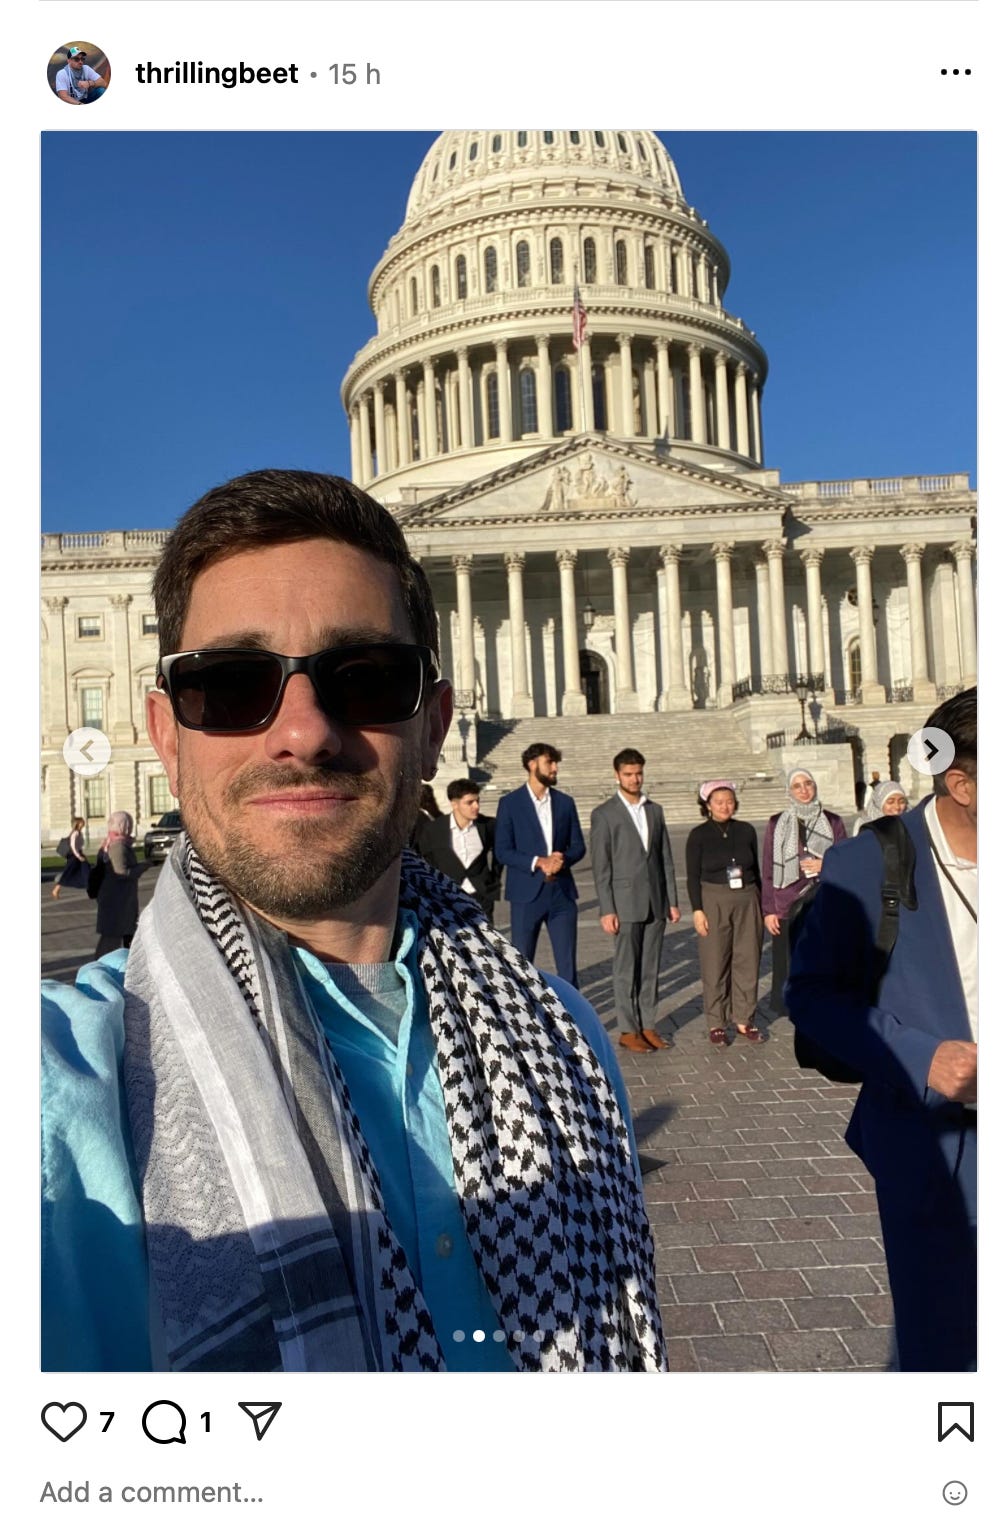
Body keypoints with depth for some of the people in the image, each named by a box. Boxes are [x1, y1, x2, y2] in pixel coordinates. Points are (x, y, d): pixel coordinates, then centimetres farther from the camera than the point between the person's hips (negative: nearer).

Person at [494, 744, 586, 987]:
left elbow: (578, 846, 10)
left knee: (567, 962, 4)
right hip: (527, 893, -3)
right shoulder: (510, 803, -1)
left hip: (562, 893, 3)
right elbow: (503, 851, -6)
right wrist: (537, 862, -18)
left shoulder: (565, 802, 10)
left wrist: (563, 858, -11)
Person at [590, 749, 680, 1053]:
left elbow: (665, 858, 12)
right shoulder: (603, 814, -4)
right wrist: (606, 910, -11)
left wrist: (673, 901, 8)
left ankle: (648, 1025, 17)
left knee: (650, 969, 9)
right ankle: (628, 1031, 10)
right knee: (626, 970, 1)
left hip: (656, 902, 4)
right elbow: (601, 867, -7)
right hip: (625, 903, -4)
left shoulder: (655, 810, 11)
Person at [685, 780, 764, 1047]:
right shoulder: (698, 835, -2)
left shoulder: (746, 831, 6)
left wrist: (761, 904, 12)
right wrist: (697, 910, -9)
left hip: (746, 900, 3)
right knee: (715, 964, 0)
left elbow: (756, 870, 13)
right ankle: (716, 1023, 10)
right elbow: (693, 876, -2)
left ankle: (744, 1019, 17)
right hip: (714, 901, -3)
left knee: (748, 961, 5)